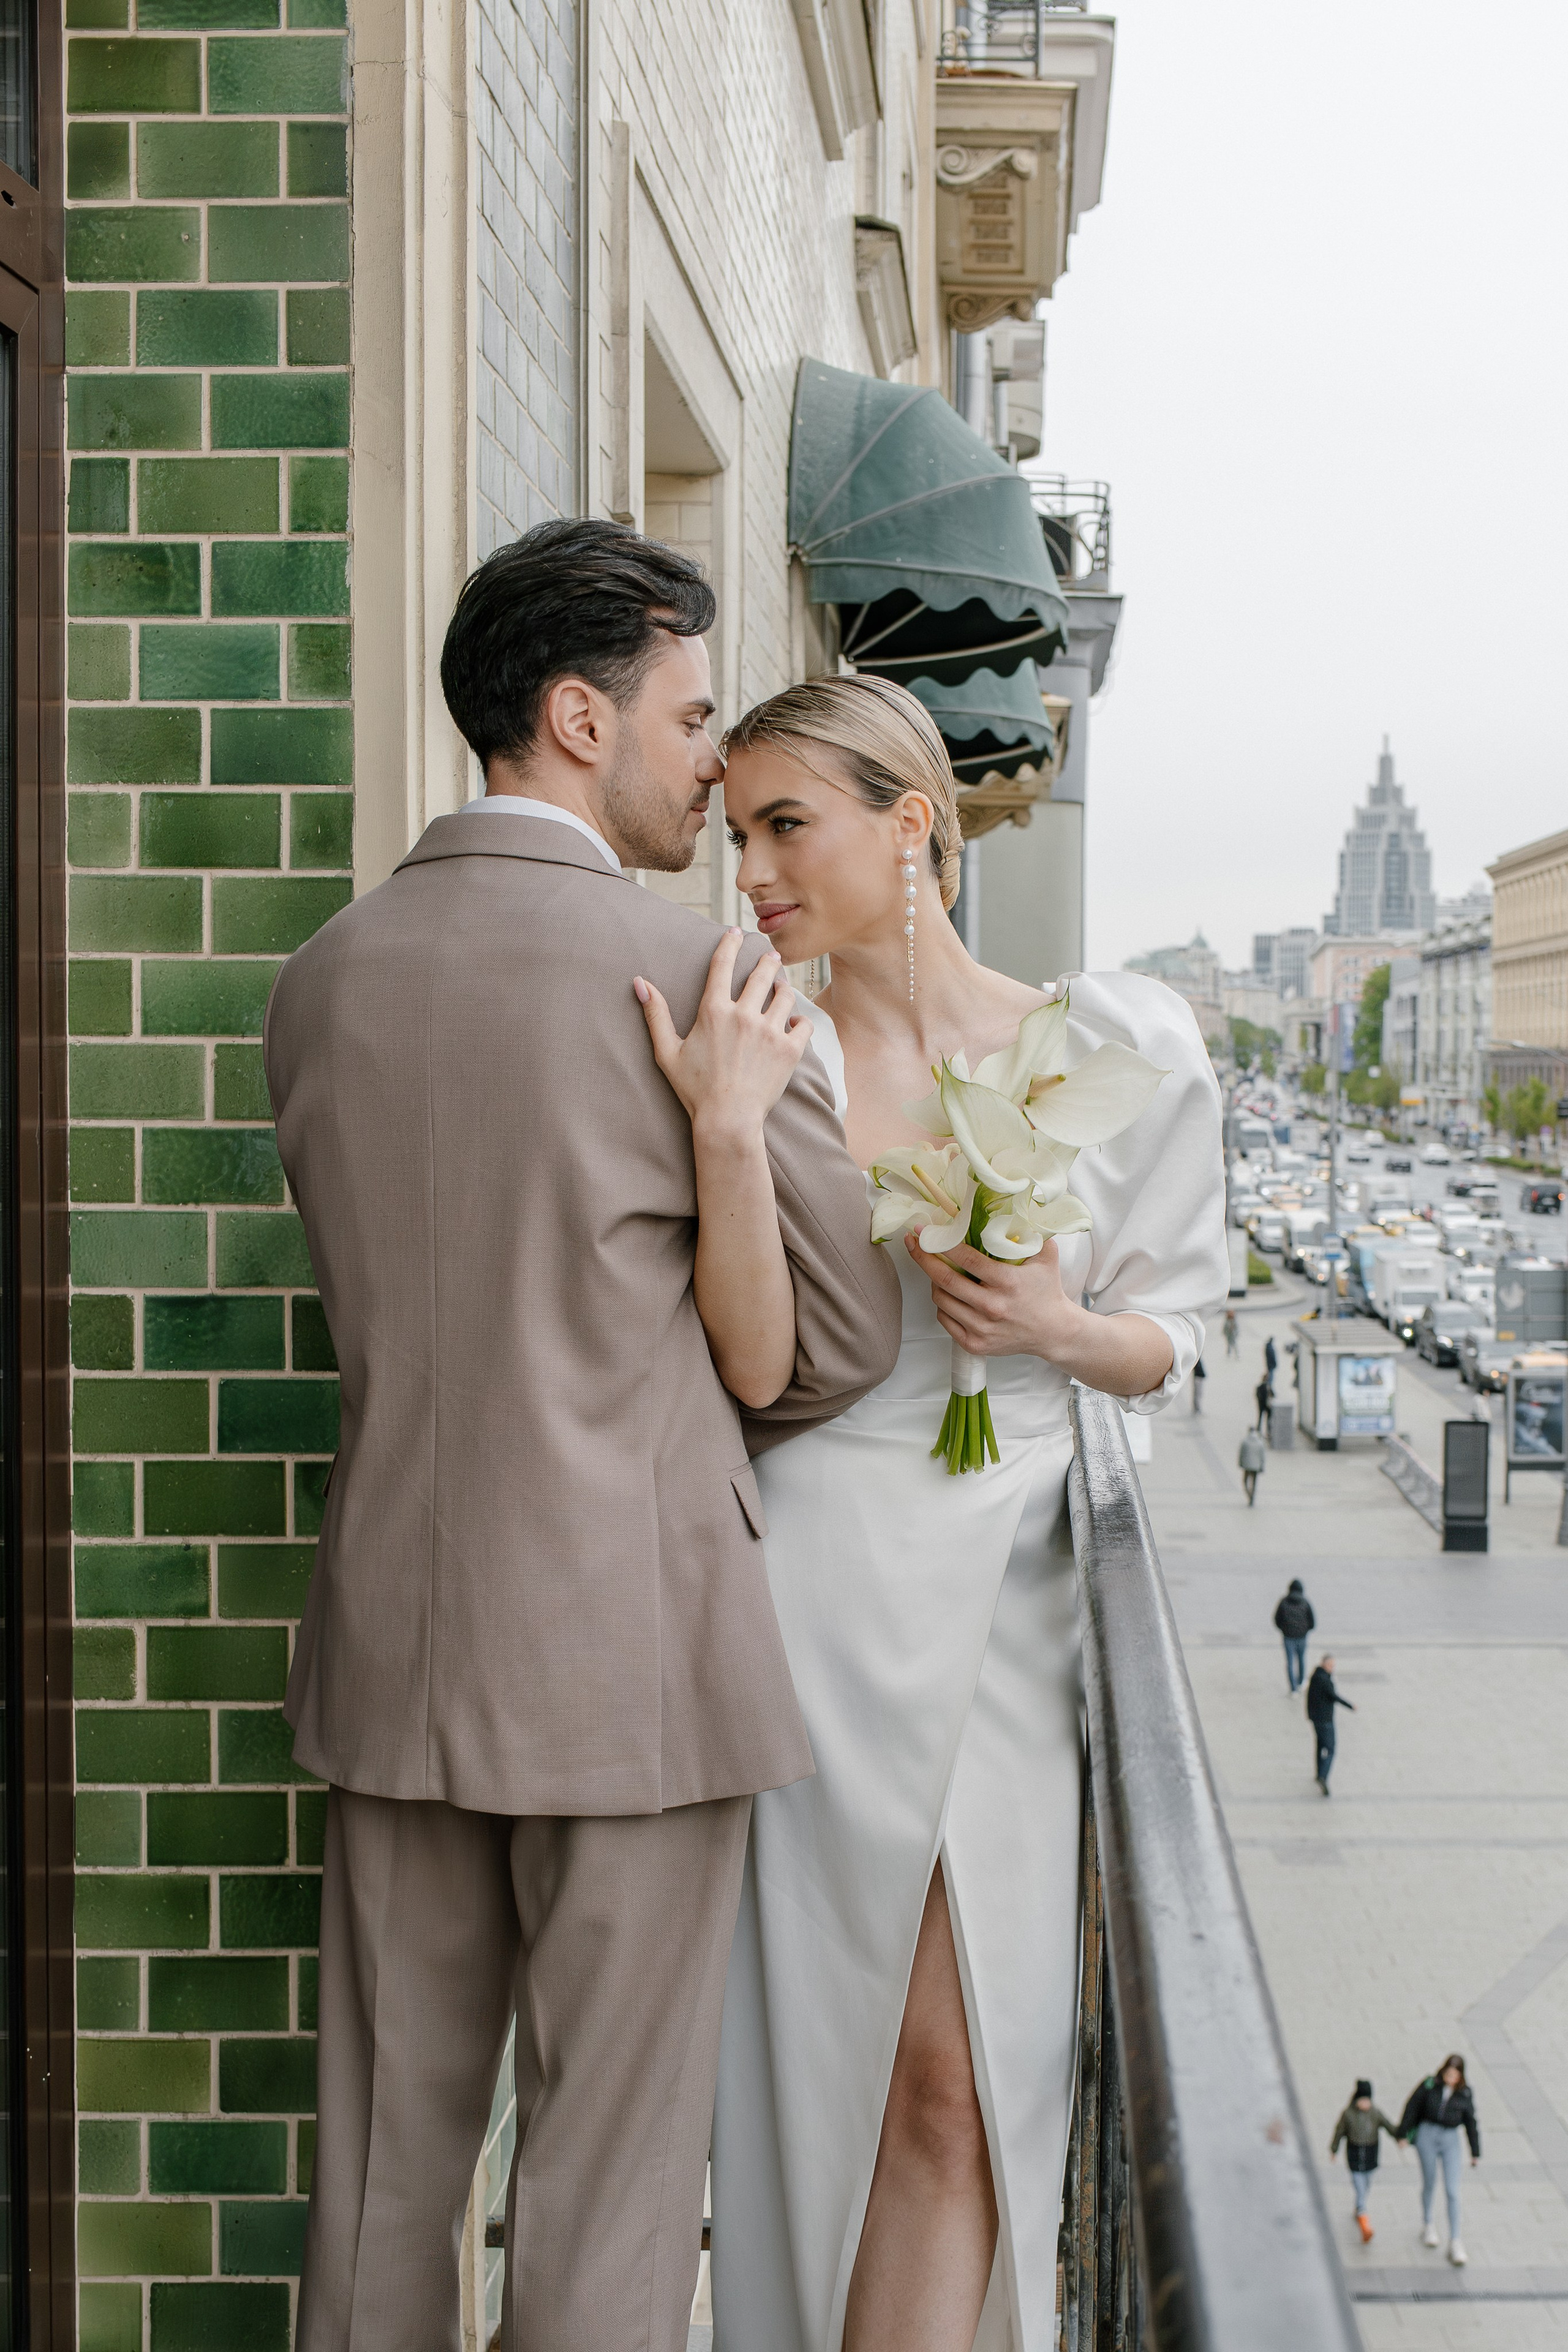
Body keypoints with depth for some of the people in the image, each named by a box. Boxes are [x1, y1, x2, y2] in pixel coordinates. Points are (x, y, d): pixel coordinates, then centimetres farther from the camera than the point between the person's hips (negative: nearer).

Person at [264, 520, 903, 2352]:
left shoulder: (321, 979, 6)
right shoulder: (701, 973, -11)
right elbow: (842, 1338, -5)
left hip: (394, 1641, 6)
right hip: (630, 1649, -5)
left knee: (385, 2145, 16)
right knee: (611, 2171, 6)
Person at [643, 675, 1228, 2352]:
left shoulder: (1118, 1050, -1)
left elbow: (1166, 1338, 8)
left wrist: (1056, 1327, -12)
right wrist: (723, 1129, -19)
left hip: (993, 1599, 1)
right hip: (801, 1589, 0)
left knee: (958, 2088, 2)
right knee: (809, 2063, 8)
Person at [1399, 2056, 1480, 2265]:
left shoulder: (1465, 2094, -4)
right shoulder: (1430, 2085, -8)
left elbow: (1471, 2123, 5)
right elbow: (1412, 2107, 2)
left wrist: (1475, 2153, 11)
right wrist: (1403, 2134, 5)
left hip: (1450, 2140, 0)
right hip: (1427, 2136, 0)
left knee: (1452, 2191, -6)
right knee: (1429, 2185, 12)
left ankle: (1455, 2243, -2)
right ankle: (1427, 2224, 39)